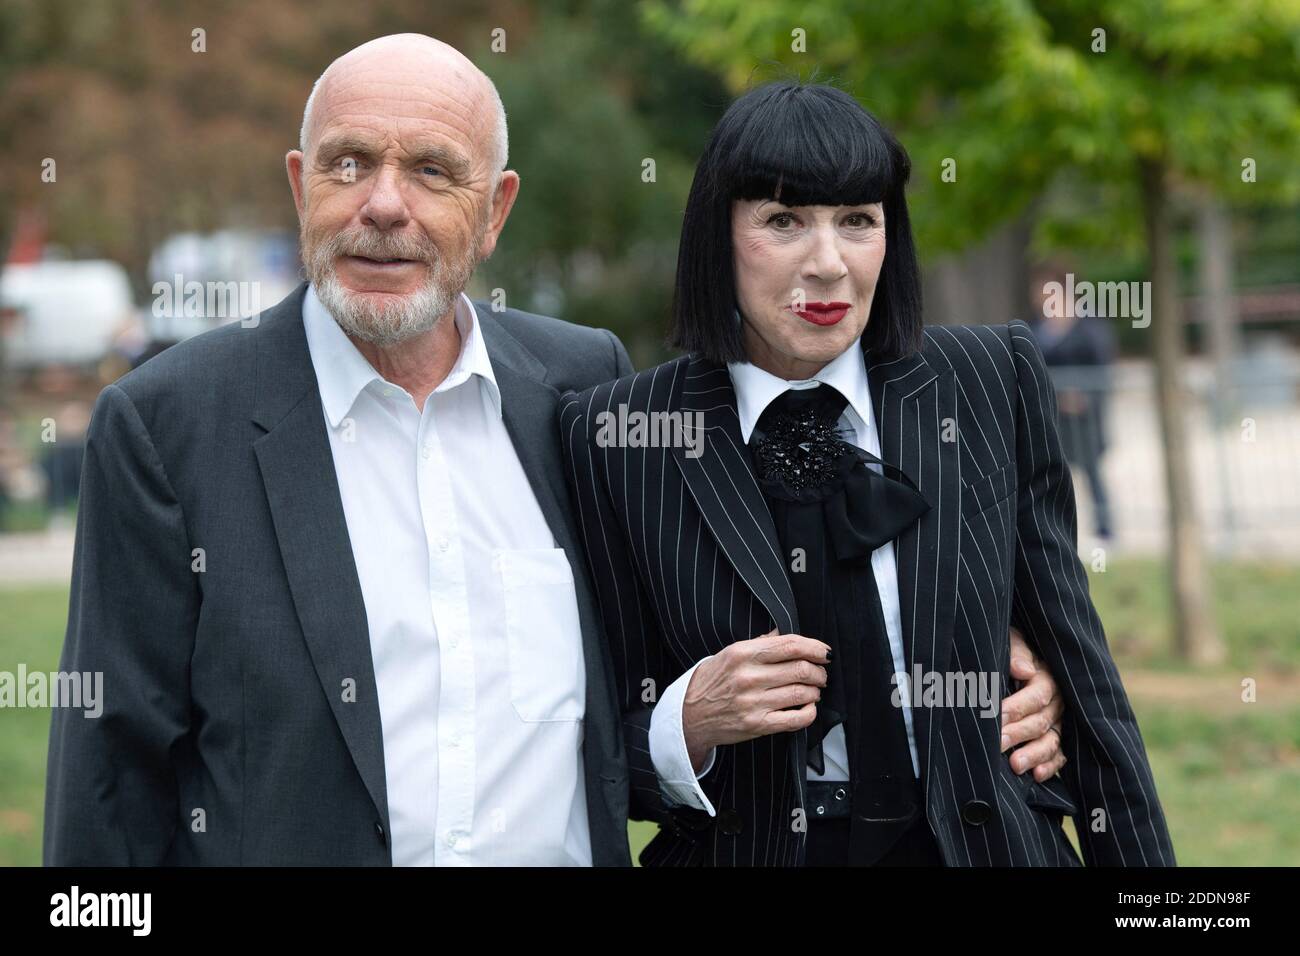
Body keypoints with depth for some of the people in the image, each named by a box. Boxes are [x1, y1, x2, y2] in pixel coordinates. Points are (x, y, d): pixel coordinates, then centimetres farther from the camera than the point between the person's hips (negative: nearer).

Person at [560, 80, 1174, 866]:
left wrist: (1147, 878, -1)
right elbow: (609, 749, -2)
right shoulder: (616, 433, -8)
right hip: (741, 849, -1)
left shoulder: (995, 383, -5)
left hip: (983, 841, 1)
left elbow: (1078, 669, 0)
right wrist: (690, 723, -21)